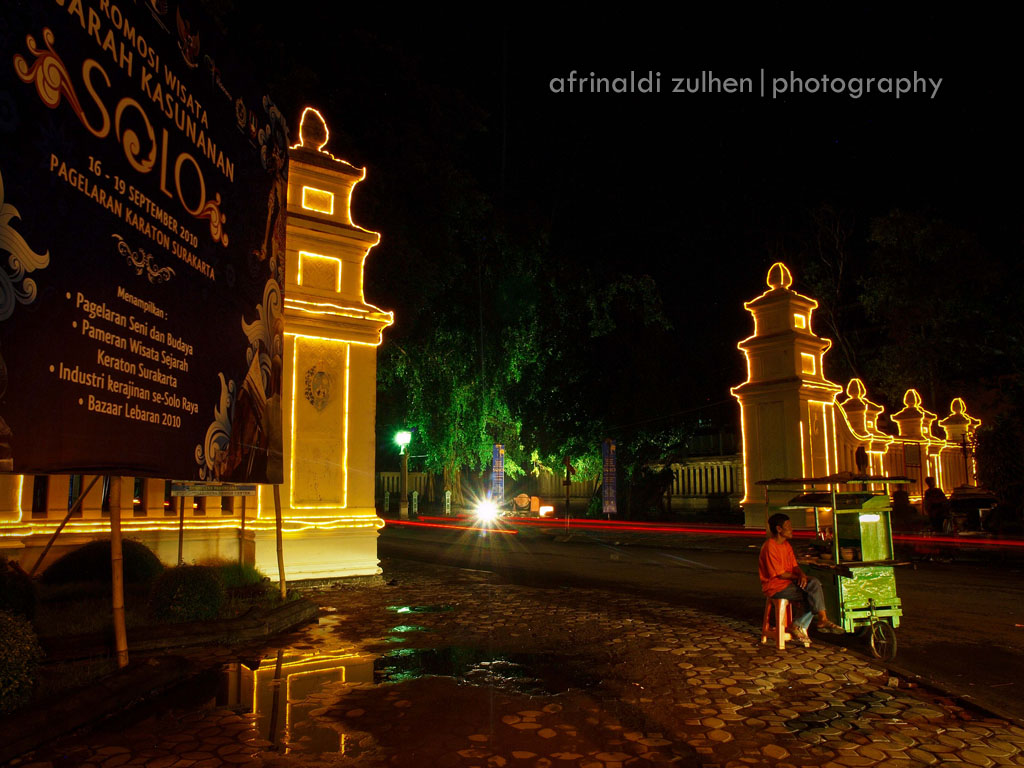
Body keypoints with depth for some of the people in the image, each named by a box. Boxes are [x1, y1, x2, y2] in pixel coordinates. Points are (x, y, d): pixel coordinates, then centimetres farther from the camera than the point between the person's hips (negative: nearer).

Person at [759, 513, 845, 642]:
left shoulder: (787, 544, 12)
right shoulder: (770, 547, -17)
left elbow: (795, 566, 10)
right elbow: (780, 574, -17)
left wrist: (802, 575, -12)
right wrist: (798, 576, -6)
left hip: (788, 582, 9)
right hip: (775, 587, -9)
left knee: (815, 583, -15)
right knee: (814, 593, -19)